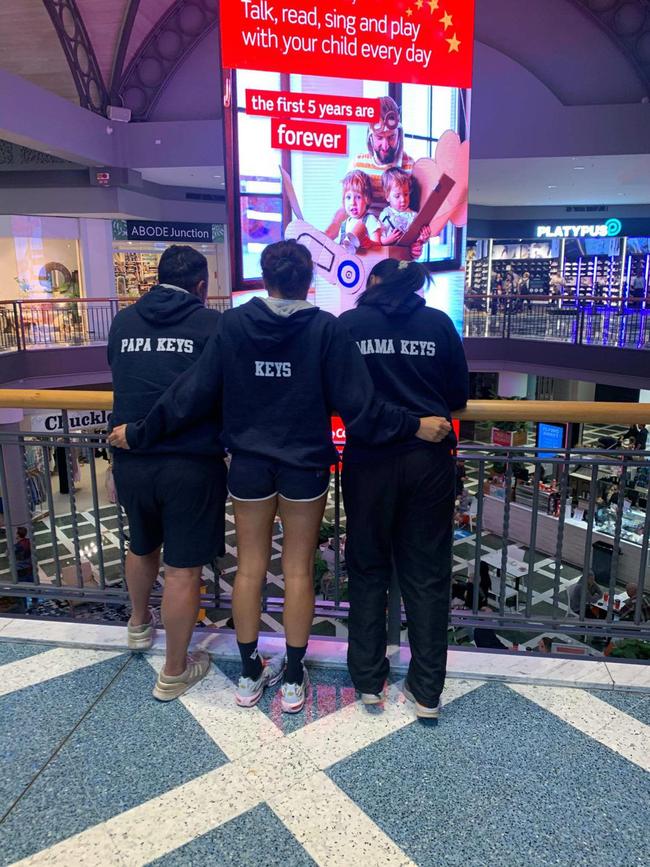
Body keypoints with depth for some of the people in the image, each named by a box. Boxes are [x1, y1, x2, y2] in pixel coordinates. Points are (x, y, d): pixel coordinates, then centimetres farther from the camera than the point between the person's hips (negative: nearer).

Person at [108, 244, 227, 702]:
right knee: (184, 568, 8)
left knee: (142, 547, 28)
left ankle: (140, 625, 53)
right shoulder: (211, 324, -7)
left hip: (131, 459, 5)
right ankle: (174, 672, 21)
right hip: (191, 462, -5)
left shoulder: (123, 321, 6)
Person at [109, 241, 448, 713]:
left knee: (250, 567, 14)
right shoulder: (326, 328, -10)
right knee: (298, 571, 11)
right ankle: (293, 679, 24)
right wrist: (414, 425, -3)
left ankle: (250, 675, 28)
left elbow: (193, 392, -4)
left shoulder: (233, 323, -5)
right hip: (305, 466, -1)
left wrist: (140, 433, 6)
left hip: (249, 464, 2)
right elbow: (357, 401, -12)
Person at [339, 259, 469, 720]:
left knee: (368, 568, 14)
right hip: (429, 458, 1)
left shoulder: (349, 324, 0)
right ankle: (427, 690, 19)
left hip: (370, 460, -1)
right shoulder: (439, 323, 2)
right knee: (427, 573, 10)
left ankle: (369, 679, 24)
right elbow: (459, 395, 6)